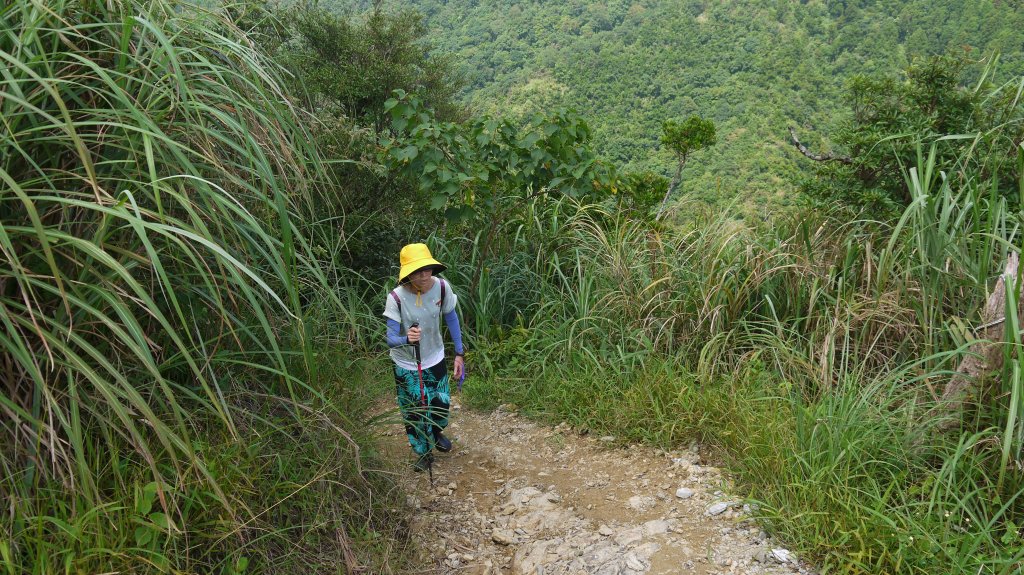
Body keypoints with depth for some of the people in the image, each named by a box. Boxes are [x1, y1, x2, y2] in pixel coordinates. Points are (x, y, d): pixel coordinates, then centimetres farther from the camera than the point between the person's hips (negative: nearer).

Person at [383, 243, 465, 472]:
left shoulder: (441, 287, -22)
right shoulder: (396, 298, -31)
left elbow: (451, 318, -5)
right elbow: (391, 339, -29)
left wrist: (459, 354, -2)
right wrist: (406, 339, -52)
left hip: (435, 358, 3)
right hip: (407, 365, -3)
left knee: (441, 403, 20)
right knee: (414, 411, 12)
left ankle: (436, 432, 55)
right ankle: (423, 452, 41)